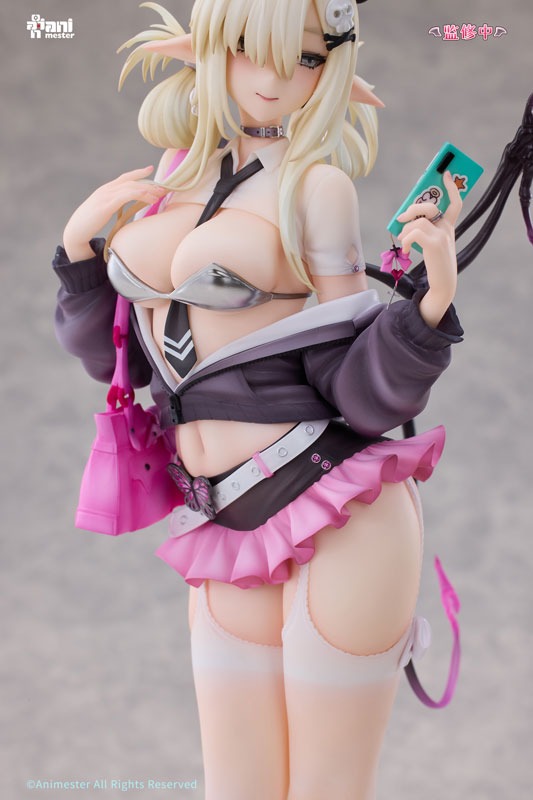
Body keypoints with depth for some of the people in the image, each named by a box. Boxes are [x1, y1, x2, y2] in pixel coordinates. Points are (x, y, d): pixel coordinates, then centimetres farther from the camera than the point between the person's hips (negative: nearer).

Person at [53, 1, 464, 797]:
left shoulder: (315, 184, -6)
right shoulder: (173, 171, 11)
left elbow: (358, 391, -7)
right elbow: (119, 354, 16)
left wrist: (434, 298, -23)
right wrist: (78, 241, 4)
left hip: (337, 523, -6)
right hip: (231, 537, 6)